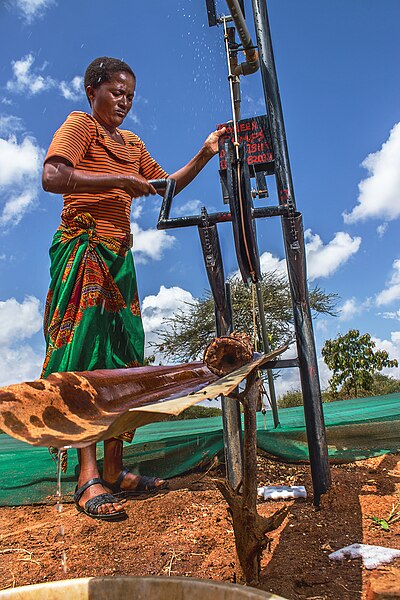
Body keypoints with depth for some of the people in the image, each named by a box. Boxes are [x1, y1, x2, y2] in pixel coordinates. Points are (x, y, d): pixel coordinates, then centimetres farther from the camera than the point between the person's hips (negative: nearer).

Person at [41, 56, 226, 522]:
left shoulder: (133, 144, 26)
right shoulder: (79, 125, 4)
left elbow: (168, 185, 26)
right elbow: (53, 177, -13)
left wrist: (205, 154, 15)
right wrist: (123, 180, -15)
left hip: (119, 255, 7)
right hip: (83, 249, -7)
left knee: (121, 360, 0)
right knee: (84, 354, -14)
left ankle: (114, 472, 6)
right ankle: (88, 476, -12)